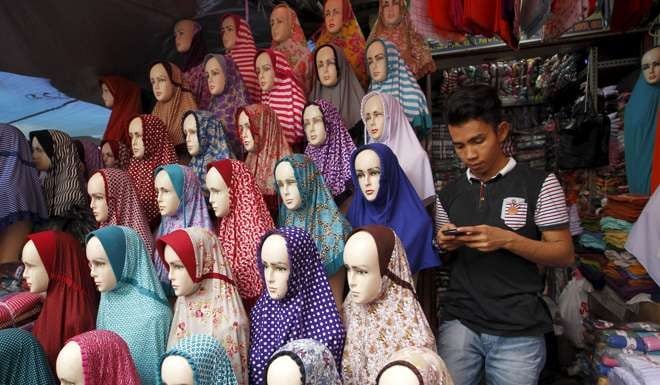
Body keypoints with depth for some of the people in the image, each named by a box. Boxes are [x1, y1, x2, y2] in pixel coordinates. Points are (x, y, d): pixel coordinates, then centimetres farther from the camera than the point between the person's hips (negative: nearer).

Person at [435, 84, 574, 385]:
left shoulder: (539, 184, -5)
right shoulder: (449, 194, 7)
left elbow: (564, 254, -5)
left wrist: (507, 240, -20)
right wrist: (445, 245, -8)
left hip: (519, 331, -2)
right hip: (459, 323, 3)